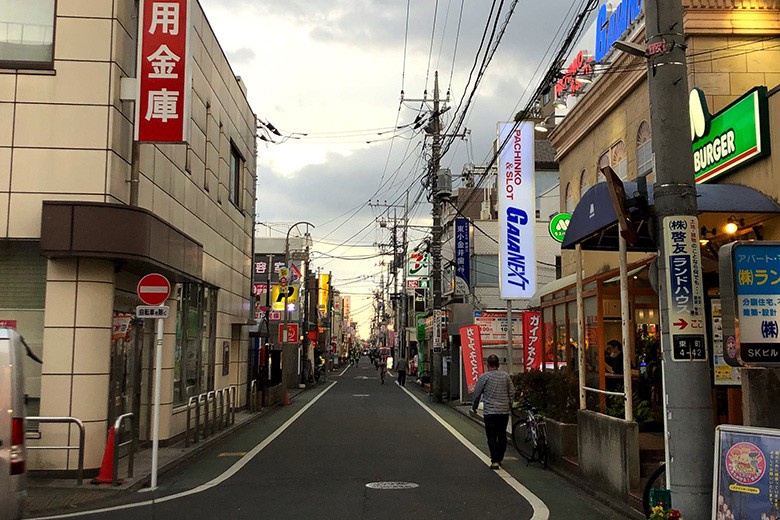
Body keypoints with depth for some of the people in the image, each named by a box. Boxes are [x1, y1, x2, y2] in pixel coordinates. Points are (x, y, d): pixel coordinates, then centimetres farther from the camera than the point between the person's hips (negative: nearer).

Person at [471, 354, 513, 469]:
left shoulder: (484, 377, -5)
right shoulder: (506, 376, 5)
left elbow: (477, 394, 1)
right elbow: (512, 391, 9)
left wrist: (474, 407, 15)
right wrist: (510, 405, 22)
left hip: (490, 411, -4)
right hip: (504, 410, 4)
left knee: (492, 437, -2)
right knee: (502, 435, 14)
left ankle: (495, 461, -10)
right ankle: (499, 458, 21)